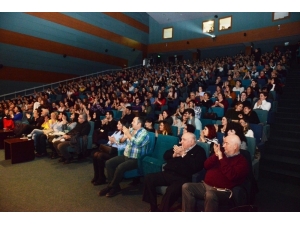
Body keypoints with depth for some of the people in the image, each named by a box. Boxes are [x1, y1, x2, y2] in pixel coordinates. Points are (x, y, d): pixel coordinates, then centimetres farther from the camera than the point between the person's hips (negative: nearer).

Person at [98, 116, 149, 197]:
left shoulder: (144, 133, -12)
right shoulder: (131, 130, 9)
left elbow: (137, 143, -29)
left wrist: (128, 134, -21)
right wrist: (124, 134, -2)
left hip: (136, 159, -8)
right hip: (125, 156, 8)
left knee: (120, 167, -28)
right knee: (108, 163, -3)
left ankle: (111, 186, -3)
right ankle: (115, 186, 0)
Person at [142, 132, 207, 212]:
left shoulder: (199, 151, 4)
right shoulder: (180, 147, 21)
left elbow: (196, 166, -14)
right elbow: (165, 155, 20)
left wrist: (183, 154, -11)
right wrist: (174, 155, -1)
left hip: (182, 178, -6)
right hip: (167, 173, 7)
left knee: (171, 190, -35)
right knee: (148, 178, -10)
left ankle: (161, 210, -12)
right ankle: (153, 208, -3)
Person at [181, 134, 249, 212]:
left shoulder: (241, 161, 0)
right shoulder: (222, 153, 17)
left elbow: (232, 176, -19)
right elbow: (206, 166, 12)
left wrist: (221, 158, -14)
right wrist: (216, 155, -2)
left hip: (221, 191, -6)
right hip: (205, 185, 7)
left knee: (210, 194, -39)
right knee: (186, 187, -14)